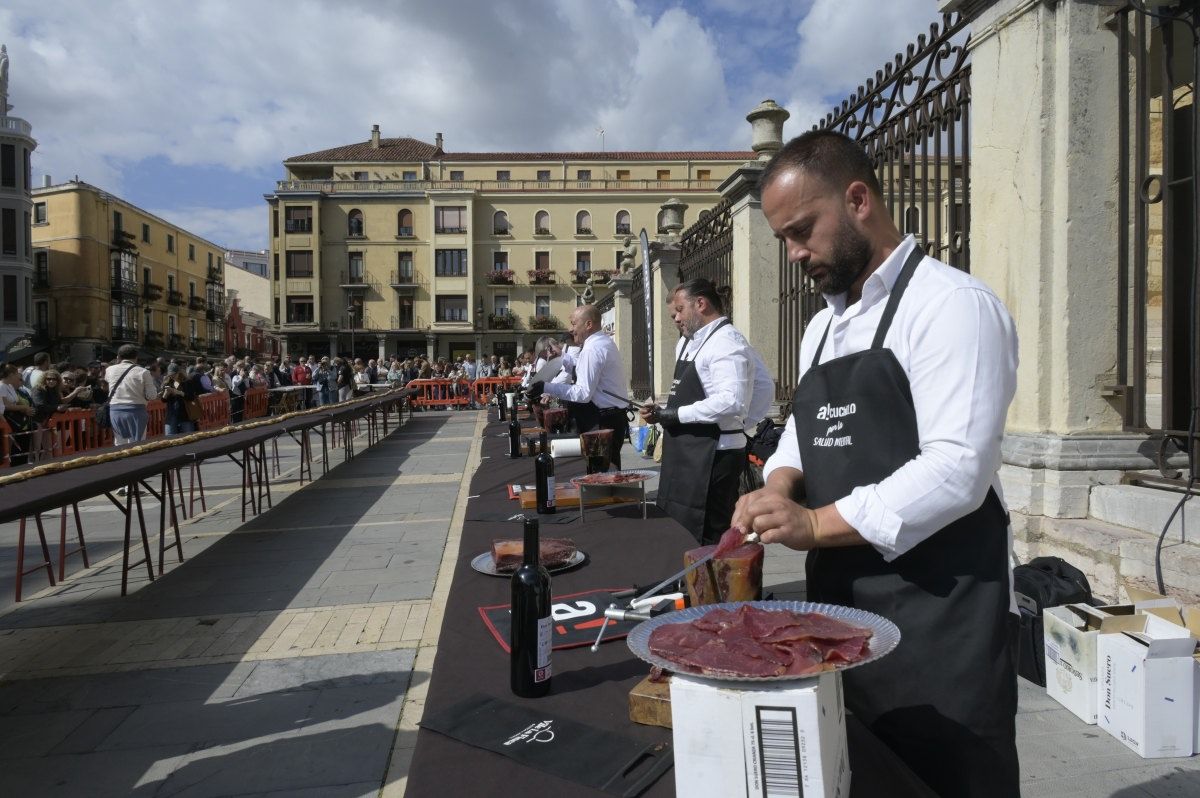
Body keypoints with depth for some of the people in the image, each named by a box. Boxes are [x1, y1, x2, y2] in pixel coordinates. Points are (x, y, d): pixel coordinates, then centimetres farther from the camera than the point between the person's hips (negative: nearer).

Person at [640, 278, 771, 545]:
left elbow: (732, 402, -27)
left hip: (712, 457, -10)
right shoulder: (688, 343, 15)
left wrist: (677, 414, -19)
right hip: (688, 454, 10)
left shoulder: (726, 342, -15)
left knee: (702, 541, -6)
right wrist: (662, 413, 7)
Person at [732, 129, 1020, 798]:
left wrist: (816, 523, -22)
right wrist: (782, 485, -3)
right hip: (843, 606, 8)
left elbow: (956, 472, -22)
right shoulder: (823, 326, 13)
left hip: (939, 615, -7)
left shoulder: (952, 304, -13)